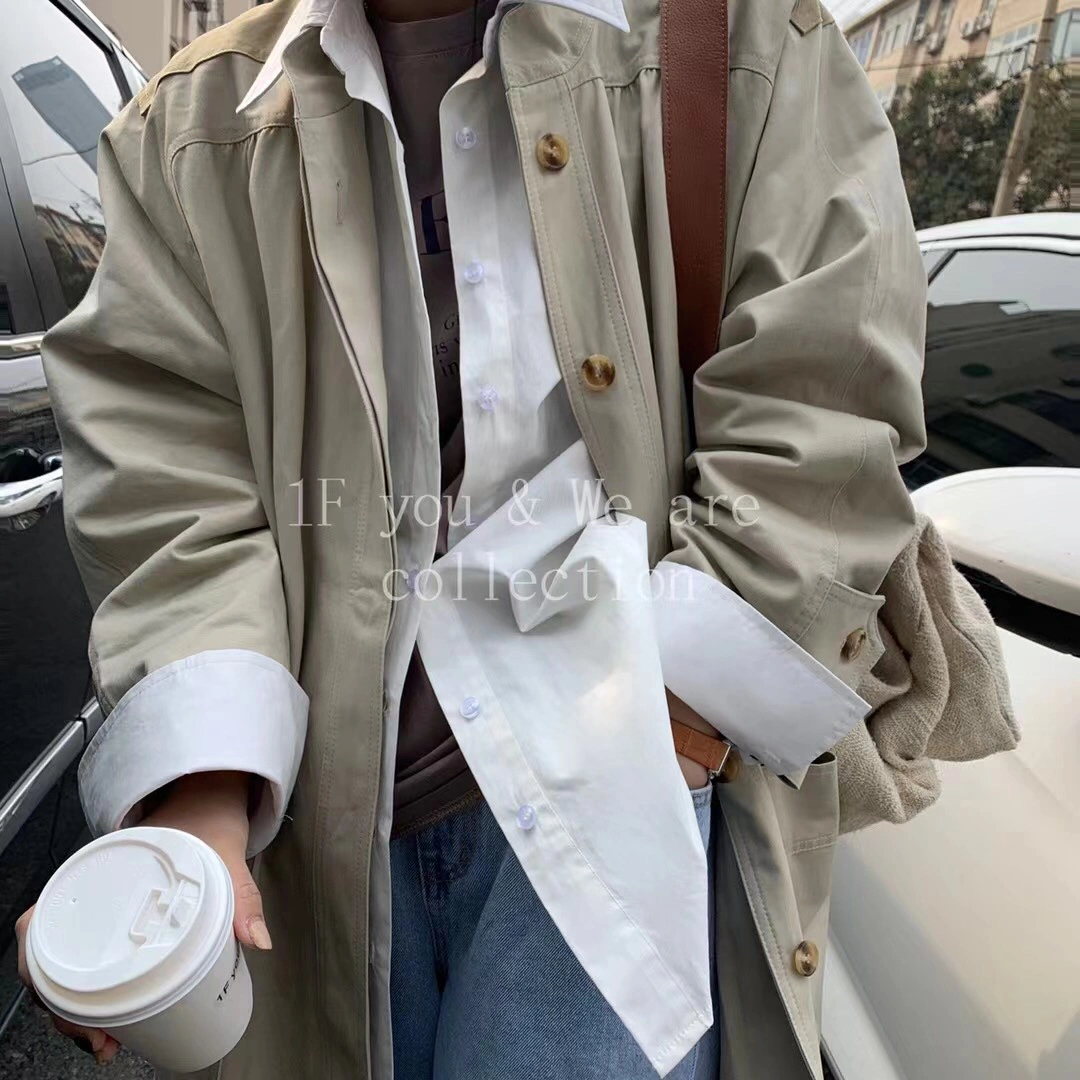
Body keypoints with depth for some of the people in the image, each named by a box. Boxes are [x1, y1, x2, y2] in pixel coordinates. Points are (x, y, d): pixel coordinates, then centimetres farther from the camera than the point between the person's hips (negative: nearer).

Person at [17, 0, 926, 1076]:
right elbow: (160, 472, -3)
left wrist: (664, 733, -12)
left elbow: (815, 432, -5)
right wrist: (195, 799, -16)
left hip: (609, 791, -1)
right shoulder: (186, 128, 9)